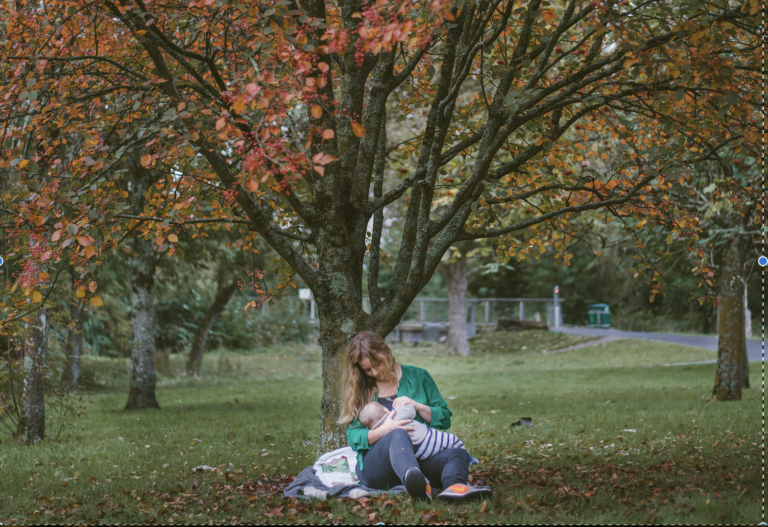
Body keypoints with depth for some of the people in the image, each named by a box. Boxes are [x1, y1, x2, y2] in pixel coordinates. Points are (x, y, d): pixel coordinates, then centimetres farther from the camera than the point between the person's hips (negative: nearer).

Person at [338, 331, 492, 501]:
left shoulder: (418, 376, 16)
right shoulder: (357, 390, 14)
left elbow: (445, 419, 14)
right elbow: (353, 436, 3)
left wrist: (417, 406, -5)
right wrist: (384, 430, -16)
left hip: (420, 458, 3)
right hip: (375, 466, -2)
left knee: (456, 454, -29)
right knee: (398, 435, -37)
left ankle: (454, 485, -65)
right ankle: (416, 484, -69)